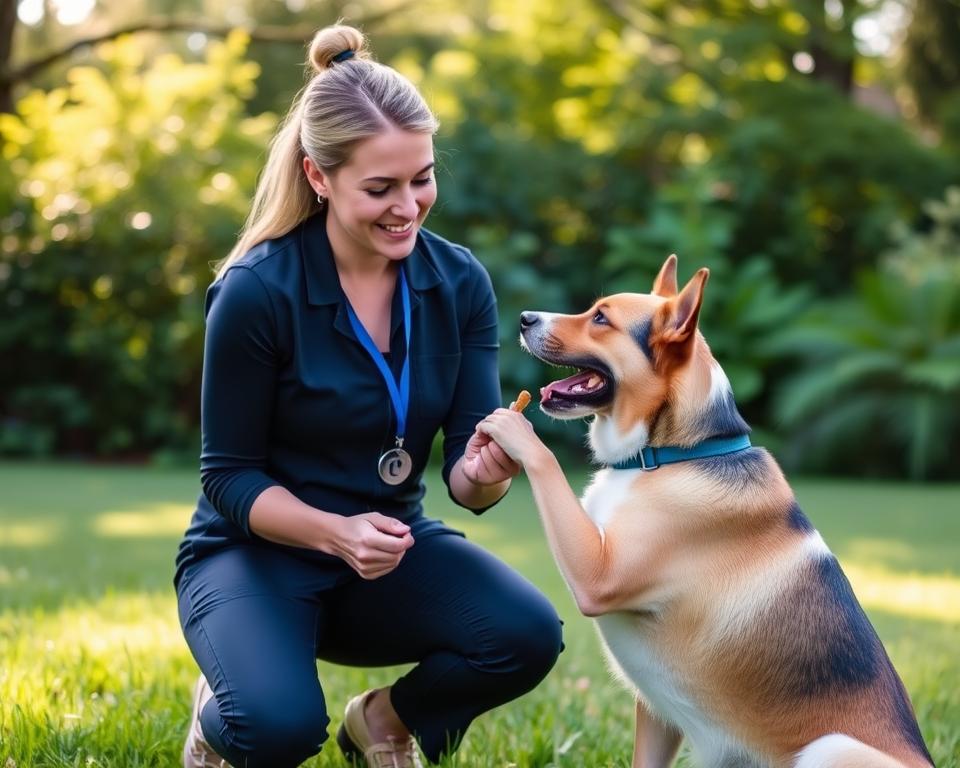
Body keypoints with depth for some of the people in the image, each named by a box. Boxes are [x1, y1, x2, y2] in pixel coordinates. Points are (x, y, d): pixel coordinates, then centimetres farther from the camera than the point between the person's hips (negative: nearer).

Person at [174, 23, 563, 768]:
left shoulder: (459, 283, -7)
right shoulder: (256, 293, -20)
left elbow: (465, 474, -8)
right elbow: (229, 476, -12)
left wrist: (486, 471, -33)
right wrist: (335, 533, -30)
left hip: (389, 546, 4)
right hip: (256, 551, -4)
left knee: (528, 636, -24)